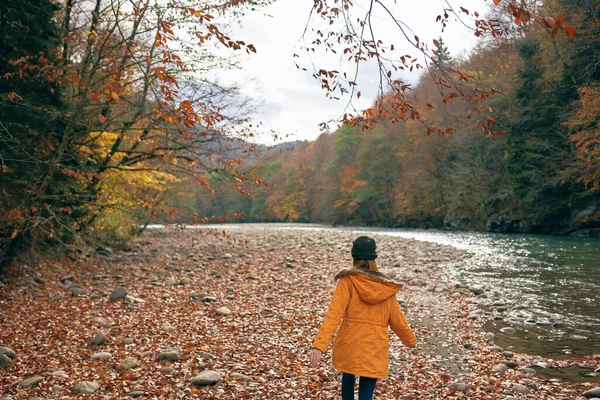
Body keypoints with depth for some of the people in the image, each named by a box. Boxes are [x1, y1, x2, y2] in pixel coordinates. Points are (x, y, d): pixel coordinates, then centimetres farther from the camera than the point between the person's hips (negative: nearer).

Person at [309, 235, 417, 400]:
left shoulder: (348, 281, -7)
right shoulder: (387, 287, 2)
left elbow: (334, 314, -18)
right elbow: (397, 320, 10)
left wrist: (319, 345, -23)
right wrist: (411, 340, 29)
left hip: (348, 346, -1)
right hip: (375, 350, 1)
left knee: (348, 379, 27)